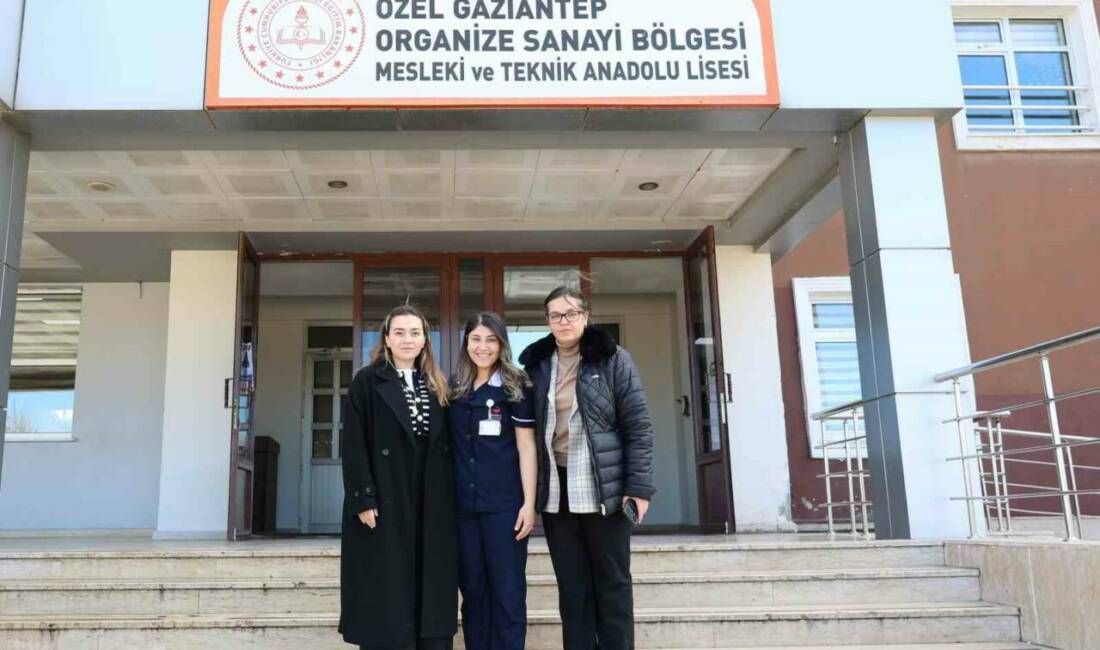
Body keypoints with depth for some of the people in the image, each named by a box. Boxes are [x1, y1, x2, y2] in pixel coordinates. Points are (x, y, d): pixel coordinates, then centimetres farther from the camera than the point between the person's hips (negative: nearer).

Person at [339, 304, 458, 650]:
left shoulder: (437, 385, 13)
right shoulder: (367, 382, 0)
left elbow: (446, 446, 12)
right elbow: (353, 445, -6)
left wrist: (449, 499, 5)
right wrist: (363, 499, -14)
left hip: (432, 505, 4)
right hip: (385, 503, -4)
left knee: (431, 592, 6)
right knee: (387, 598, 0)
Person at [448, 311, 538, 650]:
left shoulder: (515, 387, -2)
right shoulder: (454, 389, 9)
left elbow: (526, 447, -4)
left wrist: (529, 503, -10)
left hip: (504, 504, -4)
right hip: (463, 505, 4)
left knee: (507, 591, 1)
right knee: (472, 589, 11)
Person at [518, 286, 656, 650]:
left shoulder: (613, 360, -1)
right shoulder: (536, 365, 8)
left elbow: (638, 426, -4)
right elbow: (528, 429, 10)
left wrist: (638, 486, -12)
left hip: (603, 488, -3)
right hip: (556, 491, 3)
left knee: (612, 584, 6)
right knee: (572, 588, 9)